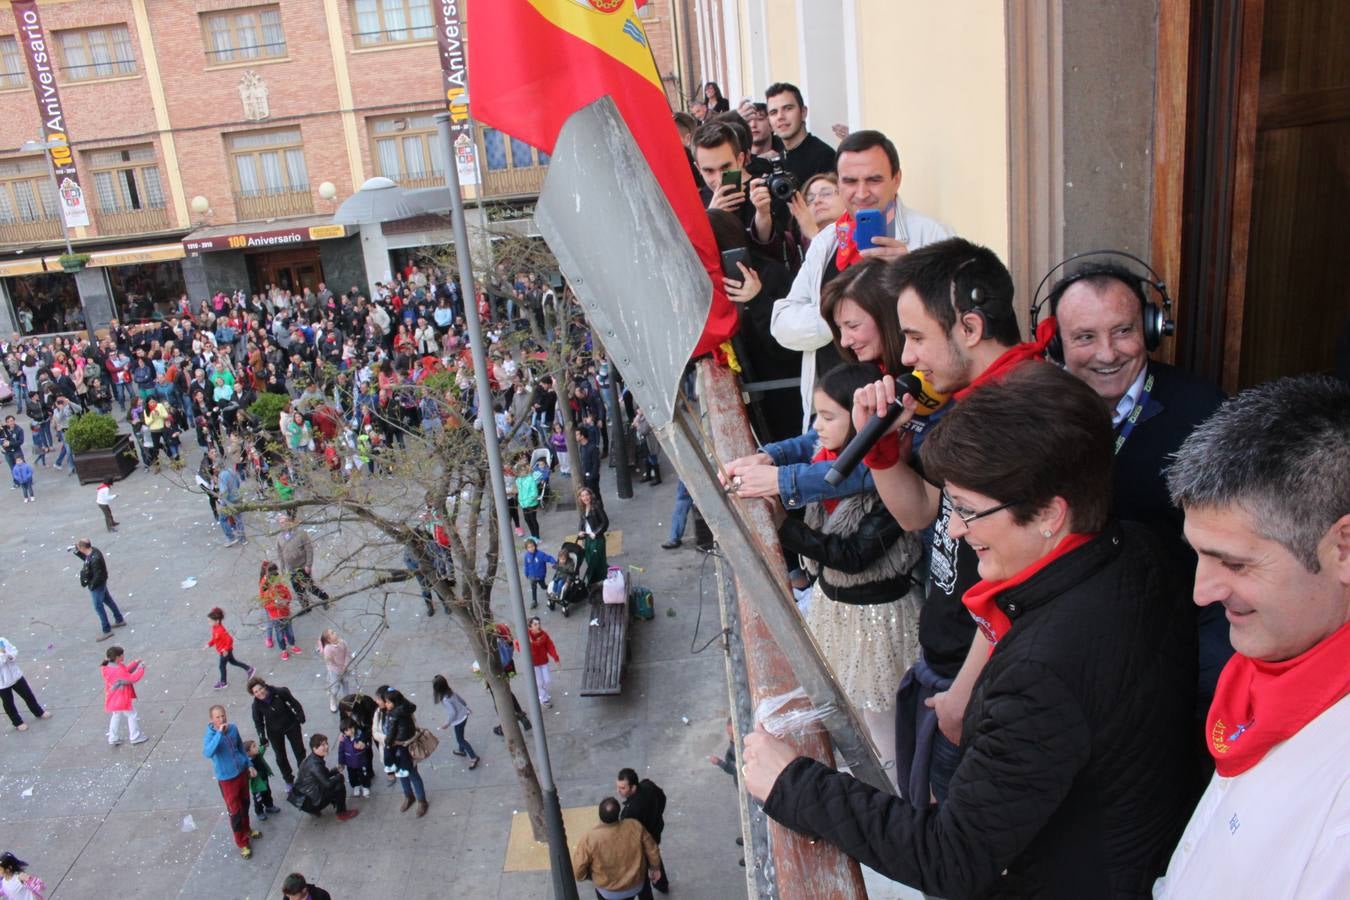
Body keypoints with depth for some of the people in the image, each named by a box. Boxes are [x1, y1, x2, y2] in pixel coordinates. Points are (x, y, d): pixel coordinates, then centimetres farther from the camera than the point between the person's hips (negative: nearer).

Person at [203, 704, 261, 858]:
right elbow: (207, 753, -45)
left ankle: (246, 829, 47)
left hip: (242, 772, 5)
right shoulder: (210, 735, -23)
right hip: (227, 778, -5)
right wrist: (219, 733, -46)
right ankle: (243, 843, 21)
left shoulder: (233, 728, -9)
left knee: (245, 804, 23)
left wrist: (249, 765, 12)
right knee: (235, 811, 5)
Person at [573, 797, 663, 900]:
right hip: (636, 885, 1)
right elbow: (652, 851, -9)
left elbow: (578, 872, -21)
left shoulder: (589, 838, -31)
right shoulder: (635, 826, -24)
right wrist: (655, 868, 11)